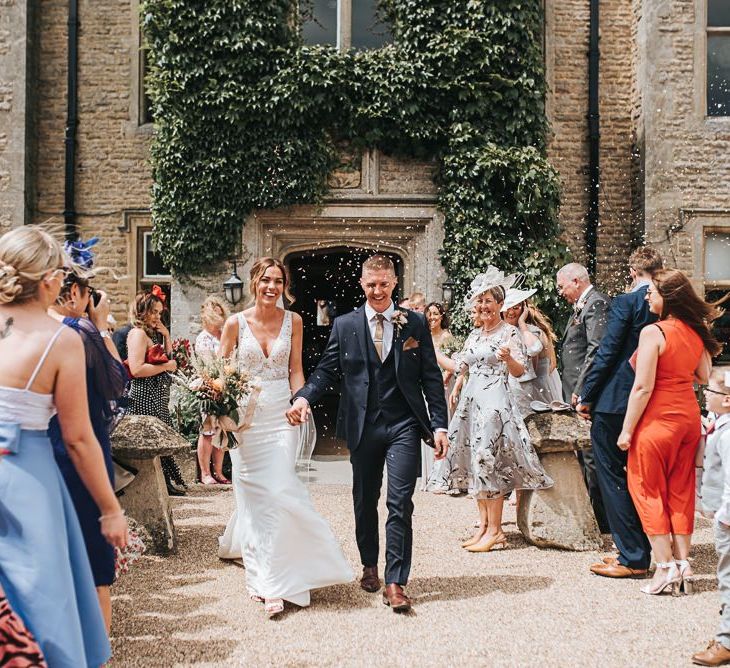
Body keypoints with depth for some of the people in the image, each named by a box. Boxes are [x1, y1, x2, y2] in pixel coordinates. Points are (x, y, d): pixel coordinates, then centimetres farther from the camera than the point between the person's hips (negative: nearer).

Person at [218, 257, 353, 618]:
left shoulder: (293, 321, 2)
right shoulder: (236, 323, -2)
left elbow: (295, 370, 7)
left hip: (281, 415, 1)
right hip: (246, 414, 0)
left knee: (277, 490, -7)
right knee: (255, 492, 3)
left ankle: (270, 579, 5)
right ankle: (270, 581, 17)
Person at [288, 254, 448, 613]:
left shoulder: (415, 323, 3)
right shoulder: (345, 325, 4)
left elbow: (431, 377, 3)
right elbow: (326, 369, 3)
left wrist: (439, 425, -2)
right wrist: (304, 397, -16)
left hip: (404, 425, -1)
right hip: (363, 426, 2)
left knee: (400, 503, -6)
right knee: (364, 501, 15)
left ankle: (395, 583, 1)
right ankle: (369, 566, 35)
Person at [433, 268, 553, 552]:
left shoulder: (509, 332, -3)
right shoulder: (474, 335, 16)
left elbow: (520, 372, -10)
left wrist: (508, 358, -28)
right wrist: (455, 390, 15)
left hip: (495, 401, -7)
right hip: (471, 399, 7)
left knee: (489, 461, -9)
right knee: (474, 461, 6)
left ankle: (495, 530, -3)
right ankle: (483, 525, 13)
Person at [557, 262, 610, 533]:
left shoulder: (596, 303, -12)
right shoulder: (581, 306, 19)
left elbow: (597, 348, -21)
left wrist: (581, 389, -21)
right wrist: (572, 392, 13)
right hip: (578, 393, 11)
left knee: (591, 456, -5)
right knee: (582, 456, 15)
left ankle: (601, 521, 2)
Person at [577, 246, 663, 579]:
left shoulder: (625, 303, -11)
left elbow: (606, 354, -14)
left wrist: (585, 396, -5)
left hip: (615, 403, -7)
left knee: (612, 476, 2)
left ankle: (632, 557, 4)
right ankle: (641, 549, 24)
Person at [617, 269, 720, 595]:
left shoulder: (653, 332, -17)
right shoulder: (696, 332, 4)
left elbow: (643, 388, -18)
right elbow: (704, 377, 12)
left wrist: (627, 430, -12)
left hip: (658, 418, -7)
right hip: (690, 415, 7)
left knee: (649, 491, 6)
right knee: (681, 491, 14)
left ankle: (665, 567, 6)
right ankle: (682, 562, 19)